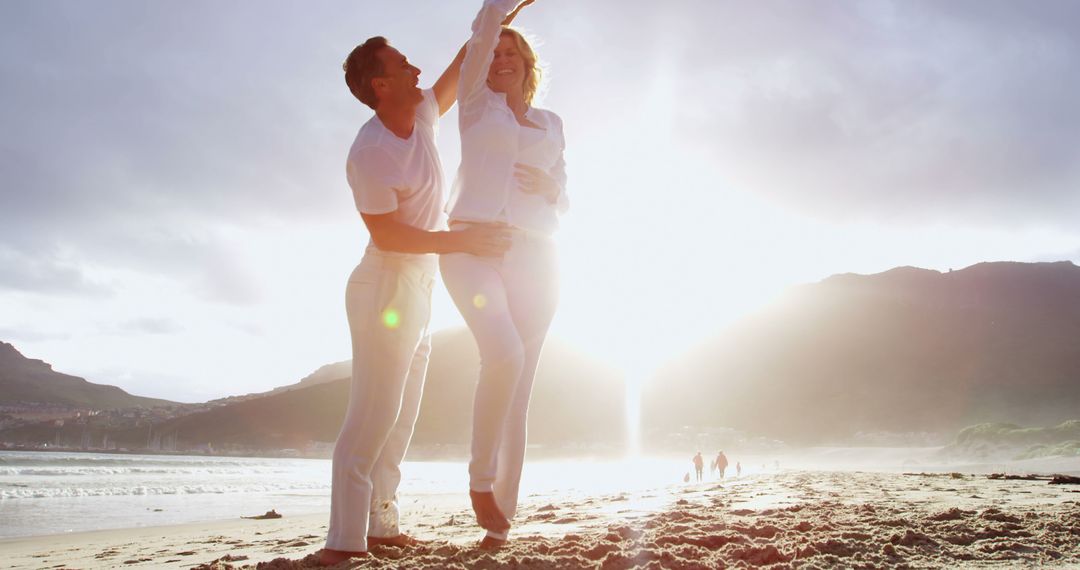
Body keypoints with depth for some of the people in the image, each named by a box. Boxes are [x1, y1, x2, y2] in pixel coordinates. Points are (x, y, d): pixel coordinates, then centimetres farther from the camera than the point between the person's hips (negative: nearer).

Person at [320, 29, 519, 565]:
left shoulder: (422, 115, 5)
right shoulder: (370, 153, -20)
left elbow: (462, 67, 17)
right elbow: (387, 235, -21)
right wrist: (463, 240, -21)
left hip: (417, 291, 9)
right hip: (386, 289, -9)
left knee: (400, 418, 11)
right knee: (373, 414, -11)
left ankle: (379, 523, 19)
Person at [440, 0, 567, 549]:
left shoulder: (550, 124, 24)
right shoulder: (475, 101, 15)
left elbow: (561, 202, 22)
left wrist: (547, 186, 2)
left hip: (531, 255, 3)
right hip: (472, 245, -3)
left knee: (518, 392, -2)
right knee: (505, 353, -29)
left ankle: (500, 519, 5)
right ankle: (481, 476, -8)